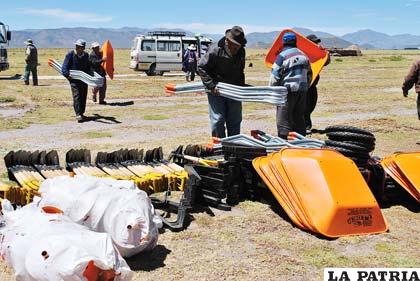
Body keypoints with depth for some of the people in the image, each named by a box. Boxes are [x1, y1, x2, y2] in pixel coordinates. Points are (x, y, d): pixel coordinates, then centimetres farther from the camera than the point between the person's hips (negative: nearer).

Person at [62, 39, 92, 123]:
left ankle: (81, 114, 21)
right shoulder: (70, 54, -5)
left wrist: (89, 74, 4)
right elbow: (64, 67, -5)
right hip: (74, 79, -5)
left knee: (84, 97, 8)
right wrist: (68, 75, -21)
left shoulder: (86, 55, 9)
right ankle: (78, 115, -18)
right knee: (77, 96, -15)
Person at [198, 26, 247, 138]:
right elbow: (201, 67, -14)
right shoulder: (215, 50, -17)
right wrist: (211, 86, -20)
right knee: (217, 120, -5)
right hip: (216, 90, -5)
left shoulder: (241, 51, 2)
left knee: (235, 120, 11)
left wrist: (242, 86, 7)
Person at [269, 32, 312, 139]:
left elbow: (275, 76, -9)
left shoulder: (282, 55, -8)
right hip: (302, 90, 7)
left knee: (283, 120, -3)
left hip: (288, 90, -7)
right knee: (299, 118, 15)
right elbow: (309, 75, 20)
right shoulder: (303, 55, 13)